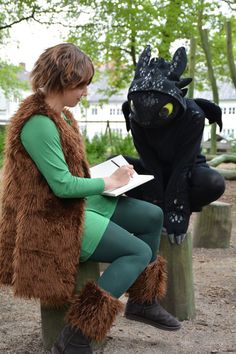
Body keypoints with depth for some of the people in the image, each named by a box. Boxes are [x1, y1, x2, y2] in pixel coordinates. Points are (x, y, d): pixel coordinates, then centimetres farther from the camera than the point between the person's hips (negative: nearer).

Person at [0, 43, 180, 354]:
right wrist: (110, 182, -13)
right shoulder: (39, 123, -24)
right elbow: (62, 185, -25)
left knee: (152, 216, 9)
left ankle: (143, 302, 21)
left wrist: (108, 175, 3)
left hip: (75, 203, 10)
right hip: (54, 218, -10)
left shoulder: (59, 114, 8)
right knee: (140, 252, -14)